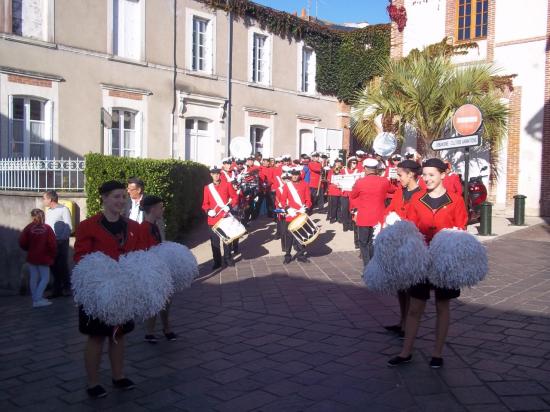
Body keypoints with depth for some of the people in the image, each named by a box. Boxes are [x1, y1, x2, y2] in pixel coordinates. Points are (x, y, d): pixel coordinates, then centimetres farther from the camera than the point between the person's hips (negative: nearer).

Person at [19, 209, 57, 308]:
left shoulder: (29, 227, -2)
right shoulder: (47, 228, -8)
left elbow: (22, 242, -7)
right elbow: (52, 244, -13)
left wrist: (29, 249, 13)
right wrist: (53, 256, 2)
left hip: (32, 257, 3)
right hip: (44, 258, -3)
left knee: (33, 278, 13)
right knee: (45, 278, 4)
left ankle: (36, 299, 20)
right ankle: (38, 299, -6)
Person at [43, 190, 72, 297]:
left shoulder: (64, 209, -7)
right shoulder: (48, 211, 15)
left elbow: (69, 227, -12)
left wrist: (61, 239, -19)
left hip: (61, 242, -6)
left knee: (63, 265, -2)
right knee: (53, 266, 8)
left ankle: (67, 288, 8)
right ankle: (57, 289, 17)